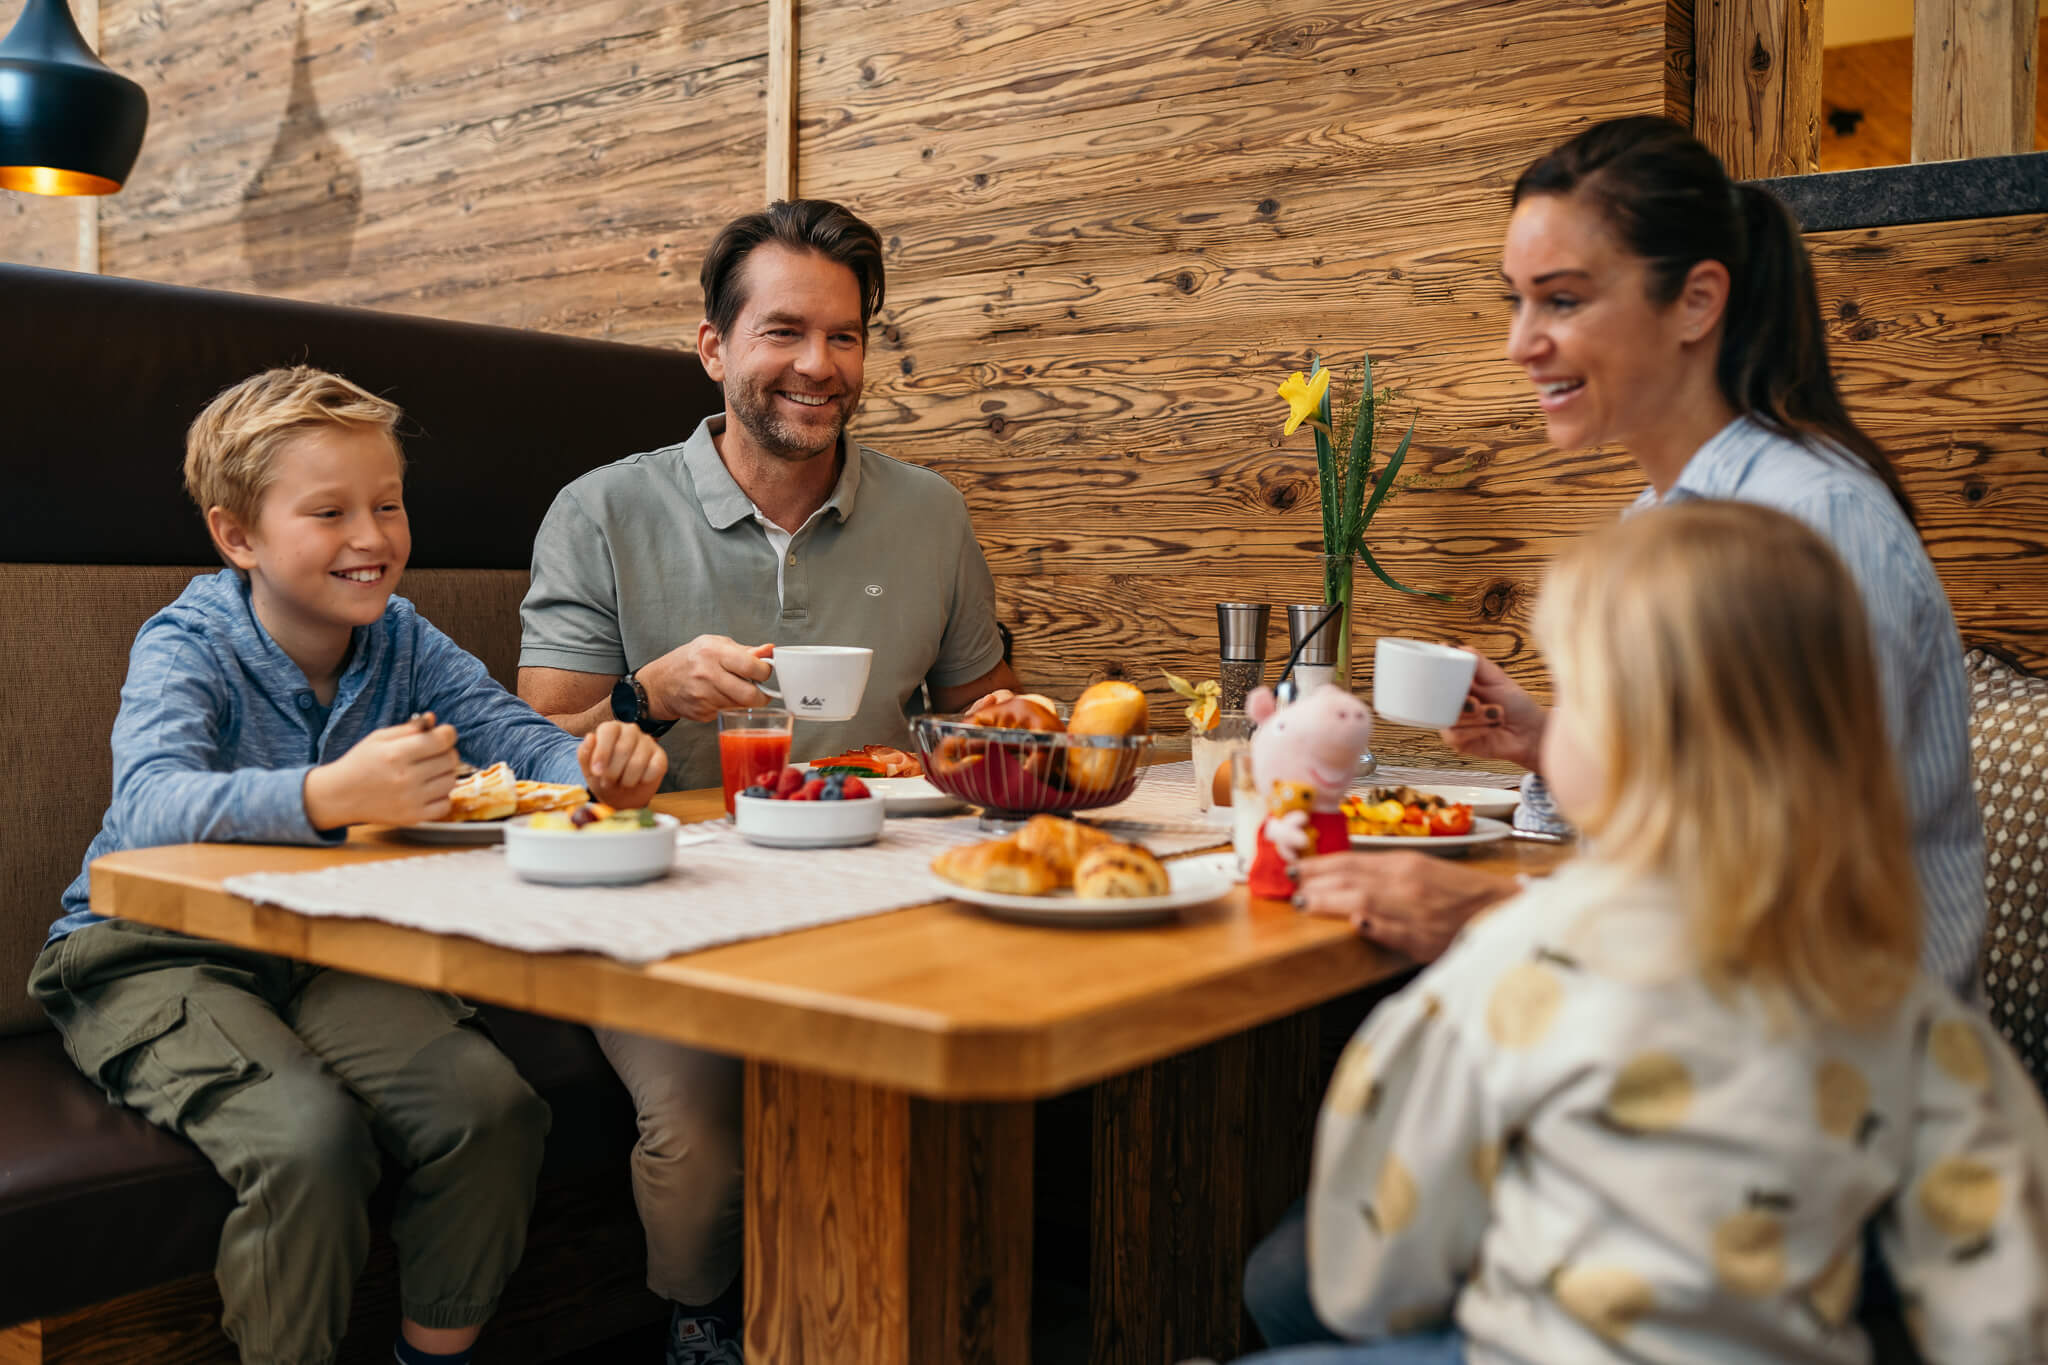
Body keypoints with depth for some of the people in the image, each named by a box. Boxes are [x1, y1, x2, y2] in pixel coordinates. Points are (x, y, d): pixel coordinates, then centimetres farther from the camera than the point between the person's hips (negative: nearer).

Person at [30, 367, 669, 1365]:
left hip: (329, 950, 5)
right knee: (307, 1137, -30)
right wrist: (332, 795, -53)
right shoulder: (186, 648, -14)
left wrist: (598, 762, -33)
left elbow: (519, 738, -8)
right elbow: (152, 808, -34)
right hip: (157, 956, -4)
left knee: (493, 1109, -18)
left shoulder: (403, 641, 1)